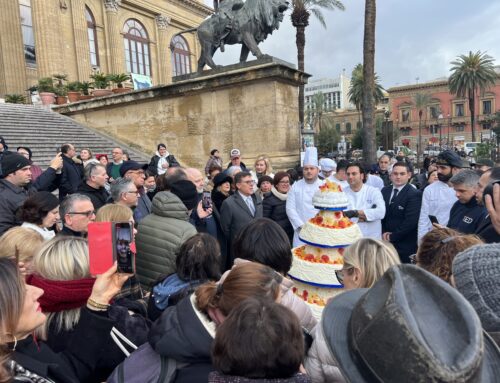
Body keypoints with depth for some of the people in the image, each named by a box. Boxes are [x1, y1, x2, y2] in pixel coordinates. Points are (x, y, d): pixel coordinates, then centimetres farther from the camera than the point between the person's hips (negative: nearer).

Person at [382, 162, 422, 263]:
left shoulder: (414, 194, -11)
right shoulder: (385, 191, 9)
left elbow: (410, 221, -17)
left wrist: (392, 237, -12)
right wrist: (384, 232, -4)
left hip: (405, 246, -5)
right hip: (386, 242, 5)